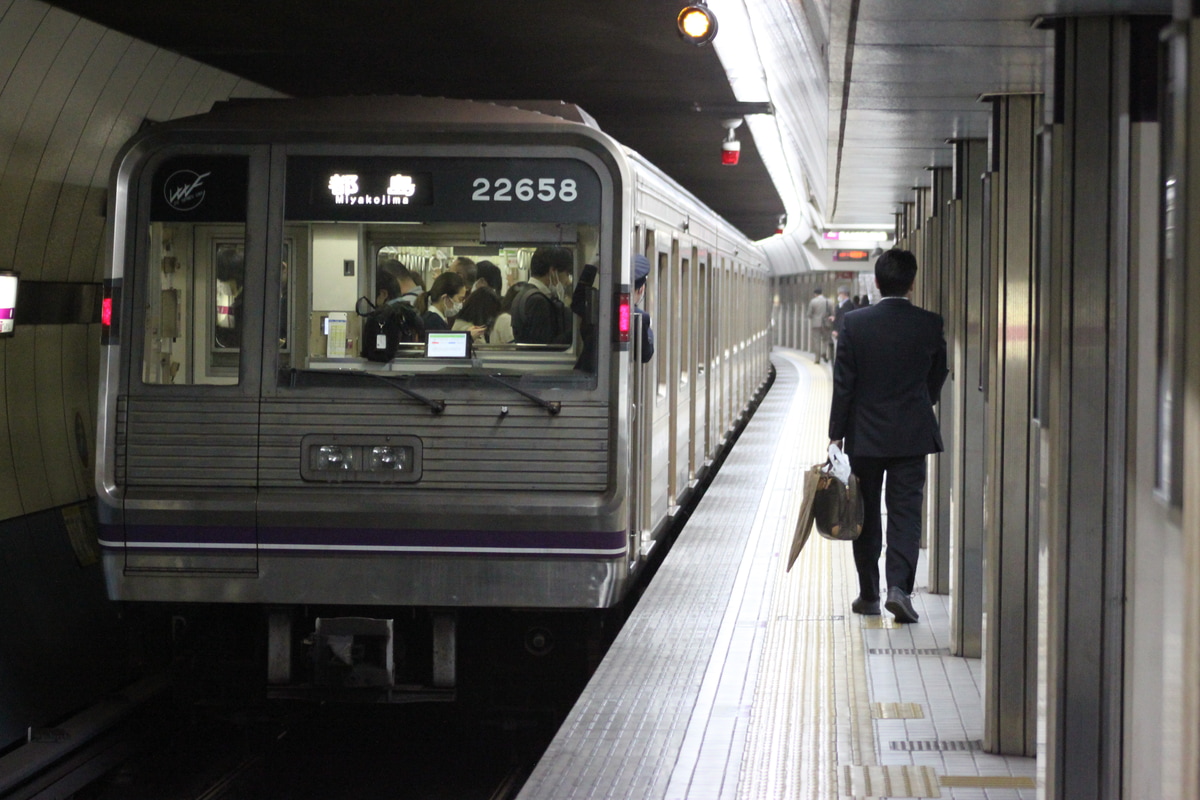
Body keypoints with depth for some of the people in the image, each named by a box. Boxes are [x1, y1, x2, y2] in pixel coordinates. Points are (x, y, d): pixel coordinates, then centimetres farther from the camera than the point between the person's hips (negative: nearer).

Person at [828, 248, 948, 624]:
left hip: (865, 436, 0)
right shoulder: (930, 325, -5)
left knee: (866, 517, 11)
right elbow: (937, 378, 7)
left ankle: (869, 595, 15)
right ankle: (899, 586, -15)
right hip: (912, 436, 0)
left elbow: (843, 382, -8)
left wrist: (836, 432, -2)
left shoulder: (854, 323, -8)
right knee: (905, 513, 2)